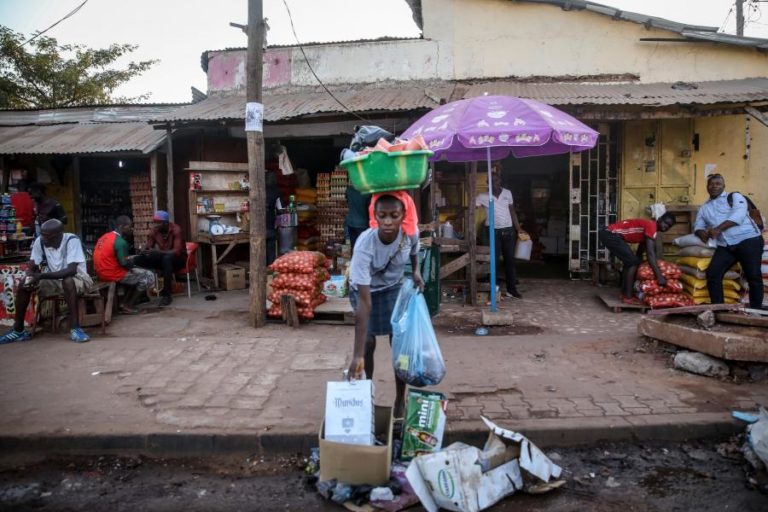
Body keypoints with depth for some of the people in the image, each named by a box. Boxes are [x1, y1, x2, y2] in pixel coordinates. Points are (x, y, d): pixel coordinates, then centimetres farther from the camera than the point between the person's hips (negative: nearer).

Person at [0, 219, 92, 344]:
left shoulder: (72, 240, -25)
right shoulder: (40, 241, -9)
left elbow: (71, 270, -34)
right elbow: (32, 267, -4)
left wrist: (41, 276, -37)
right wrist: (29, 278, -27)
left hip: (77, 278, -6)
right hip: (54, 280, 6)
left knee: (68, 282, -37)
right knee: (24, 284, -11)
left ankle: (75, 328, -33)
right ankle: (18, 330, -1)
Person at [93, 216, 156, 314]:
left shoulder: (104, 237, 10)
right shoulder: (120, 241, -19)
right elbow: (124, 263, -20)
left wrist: (129, 260, 11)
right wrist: (133, 261, 1)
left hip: (103, 273, 9)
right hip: (113, 274, -9)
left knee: (137, 273, 25)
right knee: (149, 276, 2)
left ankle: (124, 303, 14)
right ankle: (128, 306, 5)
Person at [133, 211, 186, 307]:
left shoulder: (176, 230, -20)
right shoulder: (154, 231, -3)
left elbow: (177, 251, -30)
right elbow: (148, 248, 1)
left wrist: (158, 252, -43)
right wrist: (143, 251, -24)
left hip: (178, 258, -6)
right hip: (162, 257, 6)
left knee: (167, 258, -40)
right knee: (138, 259, -15)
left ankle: (167, 295, -34)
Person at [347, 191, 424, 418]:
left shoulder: (411, 232, -28)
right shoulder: (364, 245, -40)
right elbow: (364, 301, -43)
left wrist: (416, 271, -14)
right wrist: (357, 354, -46)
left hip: (394, 288, 3)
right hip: (365, 290, -3)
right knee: (368, 342, -8)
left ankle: (400, 400, 15)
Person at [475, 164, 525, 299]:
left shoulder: (507, 193, 5)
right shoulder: (483, 196, -5)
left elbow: (512, 212, 12)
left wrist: (518, 228, 9)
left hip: (508, 231, 3)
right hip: (494, 232, -3)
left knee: (510, 260, 7)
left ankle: (511, 289, 15)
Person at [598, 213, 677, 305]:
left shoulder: (648, 227, 18)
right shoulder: (651, 226, -13)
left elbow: (640, 252, 25)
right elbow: (650, 253, -21)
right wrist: (659, 276, -23)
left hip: (609, 234, 11)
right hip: (610, 234, -11)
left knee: (630, 261, 18)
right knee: (633, 261, -9)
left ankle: (624, 293, 21)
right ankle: (628, 297, -6)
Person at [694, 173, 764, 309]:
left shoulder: (735, 197, 7)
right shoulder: (704, 208, 22)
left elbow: (738, 215, -10)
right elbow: (698, 226, 17)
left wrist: (718, 229, -21)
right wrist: (702, 232, -8)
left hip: (748, 240, -4)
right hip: (725, 246, 4)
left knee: (753, 275, -11)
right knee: (712, 274, -11)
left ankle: (756, 311, -2)